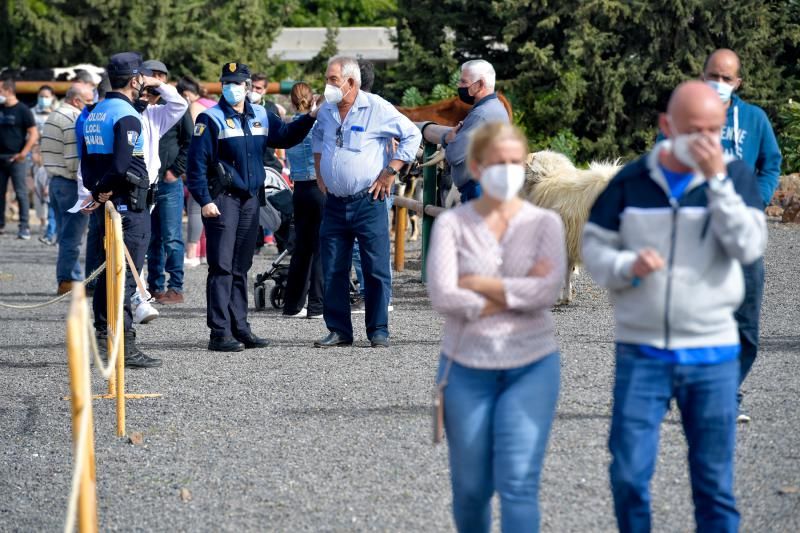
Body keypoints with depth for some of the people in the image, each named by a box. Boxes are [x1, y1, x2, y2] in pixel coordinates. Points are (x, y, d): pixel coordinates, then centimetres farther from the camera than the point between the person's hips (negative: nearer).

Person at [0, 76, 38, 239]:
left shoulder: (22, 110, -5)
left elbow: (34, 134, -9)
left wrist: (23, 153, -14)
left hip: (15, 158, -6)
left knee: (21, 192, -5)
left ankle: (24, 227, -3)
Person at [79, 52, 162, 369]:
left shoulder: (94, 114, 13)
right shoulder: (127, 116, -15)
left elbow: (87, 161, 14)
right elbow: (121, 165, -23)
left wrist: (96, 191, 7)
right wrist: (104, 191, -9)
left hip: (105, 204, 9)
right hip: (129, 206, -9)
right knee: (126, 275, -8)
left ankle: (103, 330, 25)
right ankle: (124, 345, -9)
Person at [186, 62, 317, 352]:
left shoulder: (261, 116, 11)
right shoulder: (211, 119, -6)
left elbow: (285, 136, 22)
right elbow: (196, 162, -9)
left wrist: (310, 118, 7)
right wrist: (204, 200, -15)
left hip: (250, 199, 6)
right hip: (222, 200, -6)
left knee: (241, 268, 11)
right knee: (221, 268, -8)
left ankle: (240, 328, 17)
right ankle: (220, 333, -8)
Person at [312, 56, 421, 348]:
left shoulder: (376, 108, -8)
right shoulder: (326, 111, 9)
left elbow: (412, 135, -5)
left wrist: (390, 172, -8)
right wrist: (319, 171, 19)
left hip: (368, 202, -5)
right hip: (334, 203, 5)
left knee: (376, 269, -3)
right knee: (333, 270, 5)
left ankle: (378, 330, 4)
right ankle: (339, 330, 12)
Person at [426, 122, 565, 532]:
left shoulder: (545, 222, 2)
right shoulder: (451, 224, -1)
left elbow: (548, 290, -13)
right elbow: (442, 295, -13)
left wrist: (477, 284, -10)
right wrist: (518, 292, -11)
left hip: (532, 366, 0)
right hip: (467, 368, 1)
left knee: (518, 483, -10)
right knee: (471, 488, 9)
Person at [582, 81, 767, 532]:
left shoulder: (736, 177, 0)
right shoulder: (631, 182, 1)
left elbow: (749, 248, -13)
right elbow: (593, 247, 5)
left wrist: (717, 179, -19)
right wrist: (627, 266, -16)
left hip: (713, 356, 0)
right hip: (641, 353, 0)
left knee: (715, 481, 6)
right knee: (629, 474, -1)